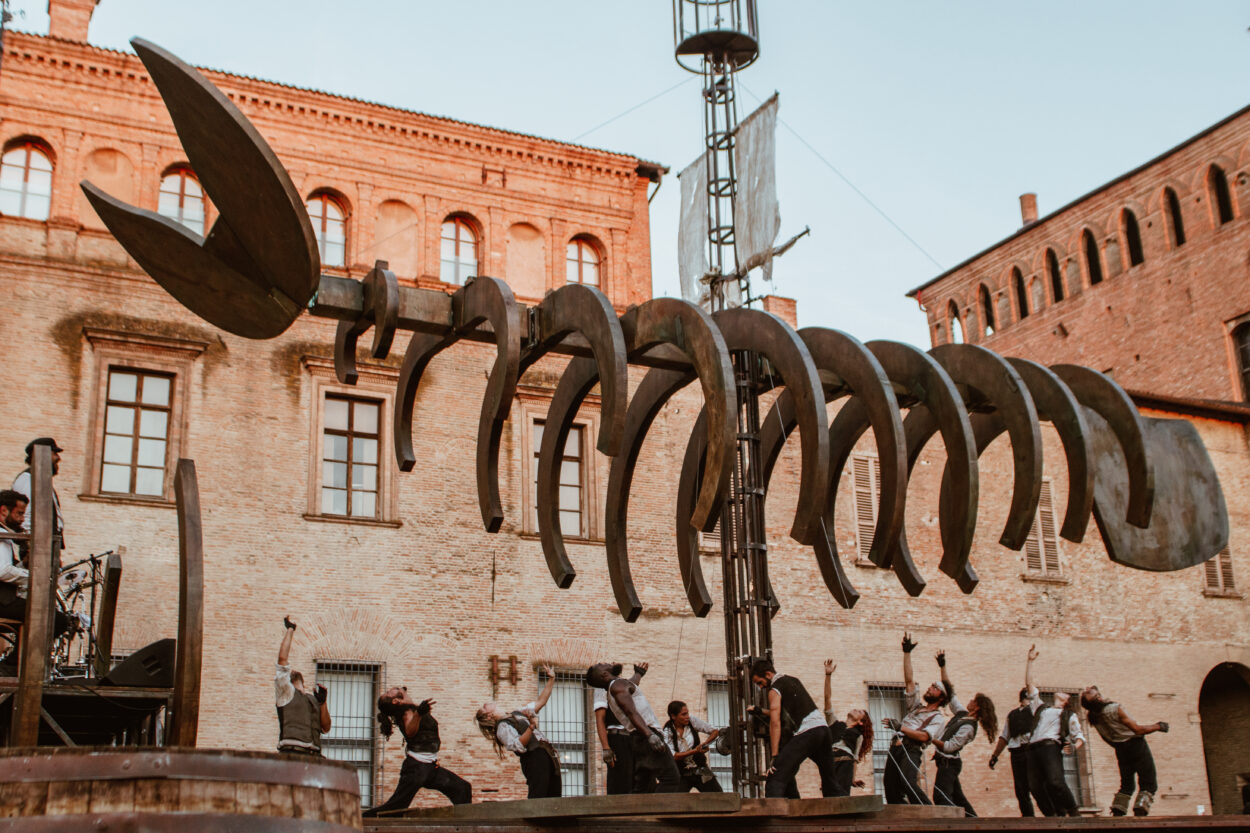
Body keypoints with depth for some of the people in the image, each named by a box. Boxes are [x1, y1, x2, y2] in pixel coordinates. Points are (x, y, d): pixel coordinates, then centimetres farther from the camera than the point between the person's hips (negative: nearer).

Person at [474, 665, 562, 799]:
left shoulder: (518, 712, 26)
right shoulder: (502, 727, -1)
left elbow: (540, 702, 30)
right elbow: (518, 745, -15)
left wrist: (551, 680, 26)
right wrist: (531, 726, -28)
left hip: (548, 756, 8)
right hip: (534, 756, -8)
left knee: (554, 798, -1)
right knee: (537, 798, -19)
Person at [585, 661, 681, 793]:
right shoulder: (618, 684, -7)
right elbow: (631, 712, -22)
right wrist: (649, 734, -32)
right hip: (645, 736, -10)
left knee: (643, 787, 9)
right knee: (671, 780, -18)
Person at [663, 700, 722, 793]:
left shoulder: (692, 721, -5)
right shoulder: (667, 733, -11)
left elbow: (715, 731, 1)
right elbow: (673, 756, -22)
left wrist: (705, 743, -17)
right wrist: (695, 750, -30)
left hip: (701, 770, 3)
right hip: (682, 774, -3)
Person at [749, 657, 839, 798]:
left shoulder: (774, 690, -1)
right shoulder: (793, 680, 23)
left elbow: (775, 723, -11)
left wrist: (774, 756, -15)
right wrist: (760, 712, 38)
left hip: (806, 732, -8)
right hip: (822, 727, 8)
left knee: (775, 778, -15)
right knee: (829, 778, 20)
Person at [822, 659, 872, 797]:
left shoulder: (858, 735, 27)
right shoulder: (834, 724, 28)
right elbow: (828, 698, 19)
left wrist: (853, 778, 12)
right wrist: (828, 675, 11)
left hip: (845, 762, 0)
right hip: (828, 762, 0)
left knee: (840, 795, -22)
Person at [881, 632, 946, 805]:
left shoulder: (938, 718, 9)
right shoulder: (916, 706, 29)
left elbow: (924, 736, -8)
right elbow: (909, 680, 23)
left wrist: (901, 727, -14)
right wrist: (907, 653, 18)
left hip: (912, 750, -6)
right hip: (896, 748, 6)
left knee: (908, 784, -30)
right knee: (892, 796, -7)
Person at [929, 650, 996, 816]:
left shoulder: (968, 727, -18)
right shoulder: (962, 714, 7)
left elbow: (949, 746, -22)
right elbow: (950, 692, 12)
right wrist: (942, 667, 10)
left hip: (949, 763, -10)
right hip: (946, 761, 10)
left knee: (940, 797, -17)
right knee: (957, 797, 13)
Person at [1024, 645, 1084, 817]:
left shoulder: (1069, 715, 23)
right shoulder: (1041, 708, 33)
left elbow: (1079, 736, 14)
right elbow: (1029, 684, 30)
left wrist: (1073, 747, -9)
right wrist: (1030, 661, 27)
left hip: (1051, 746, -4)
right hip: (1033, 749, 4)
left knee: (1055, 782, -24)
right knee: (1036, 787, -8)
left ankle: (1074, 814, -14)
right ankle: (1056, 817, -2)